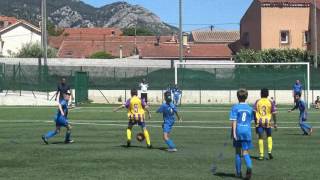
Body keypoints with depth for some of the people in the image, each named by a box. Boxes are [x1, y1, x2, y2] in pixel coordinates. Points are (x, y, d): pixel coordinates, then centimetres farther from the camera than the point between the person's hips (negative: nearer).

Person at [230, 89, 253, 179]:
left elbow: (234, 121, -9)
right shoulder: (250, 108, 8)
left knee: (238, 152, 12)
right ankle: (249, 167, -27)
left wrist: (233, 132, -11)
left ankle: (238, 172, 20)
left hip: (238, 131, -2)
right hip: (247, 131, 2)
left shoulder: (235, 107, -2)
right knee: (245, 152, 1)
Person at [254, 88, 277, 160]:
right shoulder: (271, 102, 2)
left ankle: (261, 155, 0)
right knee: (269, 136, 20)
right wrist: (275, 123, 6)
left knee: (260, 138, 3)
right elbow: (273, 113, 0)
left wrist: (256, 122, 3)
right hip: (267, 122, 0)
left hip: (259, 122, 0)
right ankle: (269, 151, 6)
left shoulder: (257, 102, 2)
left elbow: (255, 112, -3)